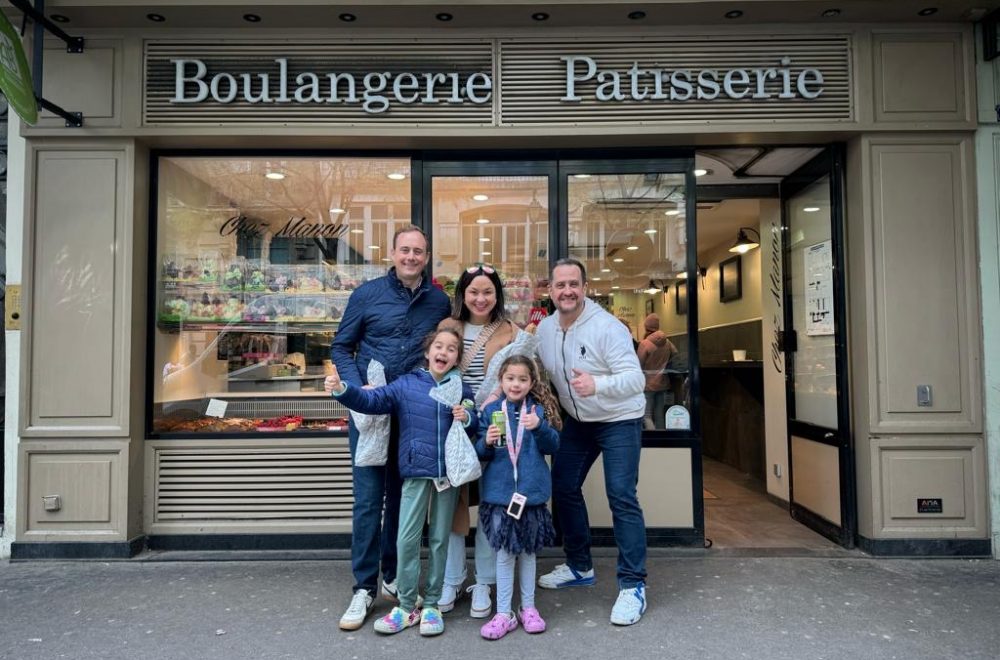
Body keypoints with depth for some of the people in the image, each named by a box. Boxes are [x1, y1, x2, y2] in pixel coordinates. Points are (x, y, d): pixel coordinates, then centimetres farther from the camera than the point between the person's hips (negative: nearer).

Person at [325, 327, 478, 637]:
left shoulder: (462, 390, 4)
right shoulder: (406, 384, 0)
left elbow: (478, 427, 10)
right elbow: (372, 400, -10)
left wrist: (467, 418, -12)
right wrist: (342, 390, -25)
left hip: (449, 473, 1)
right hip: (416, 473, -1)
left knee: (439, 540, 10)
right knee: (407, 540, 2)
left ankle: (431, 605, 23)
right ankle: (406, 606, 17)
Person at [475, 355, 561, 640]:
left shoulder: (538, 410, 0)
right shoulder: (491, 410, 0)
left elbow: (553, 446, -6)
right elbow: (480, 452, 2)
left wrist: (539, 427, -22)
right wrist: (487, 442, -19)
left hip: (531, 491, 1)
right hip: (499, 491, 0)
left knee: (527, 550, 14)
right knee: (503, 553, 5)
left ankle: (528, 607, 29)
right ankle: (503, 613, 18)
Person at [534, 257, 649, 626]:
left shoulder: (607, 327, -24)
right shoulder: (544, 329, -4)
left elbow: (636, 379, -30)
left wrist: (597, 384, -47)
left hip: (619, 420, -7)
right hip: (577, 420, 7)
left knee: (621, 497, -12)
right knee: (563, 488, 11)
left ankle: (633, 585, 2)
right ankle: (579, 566, 29)